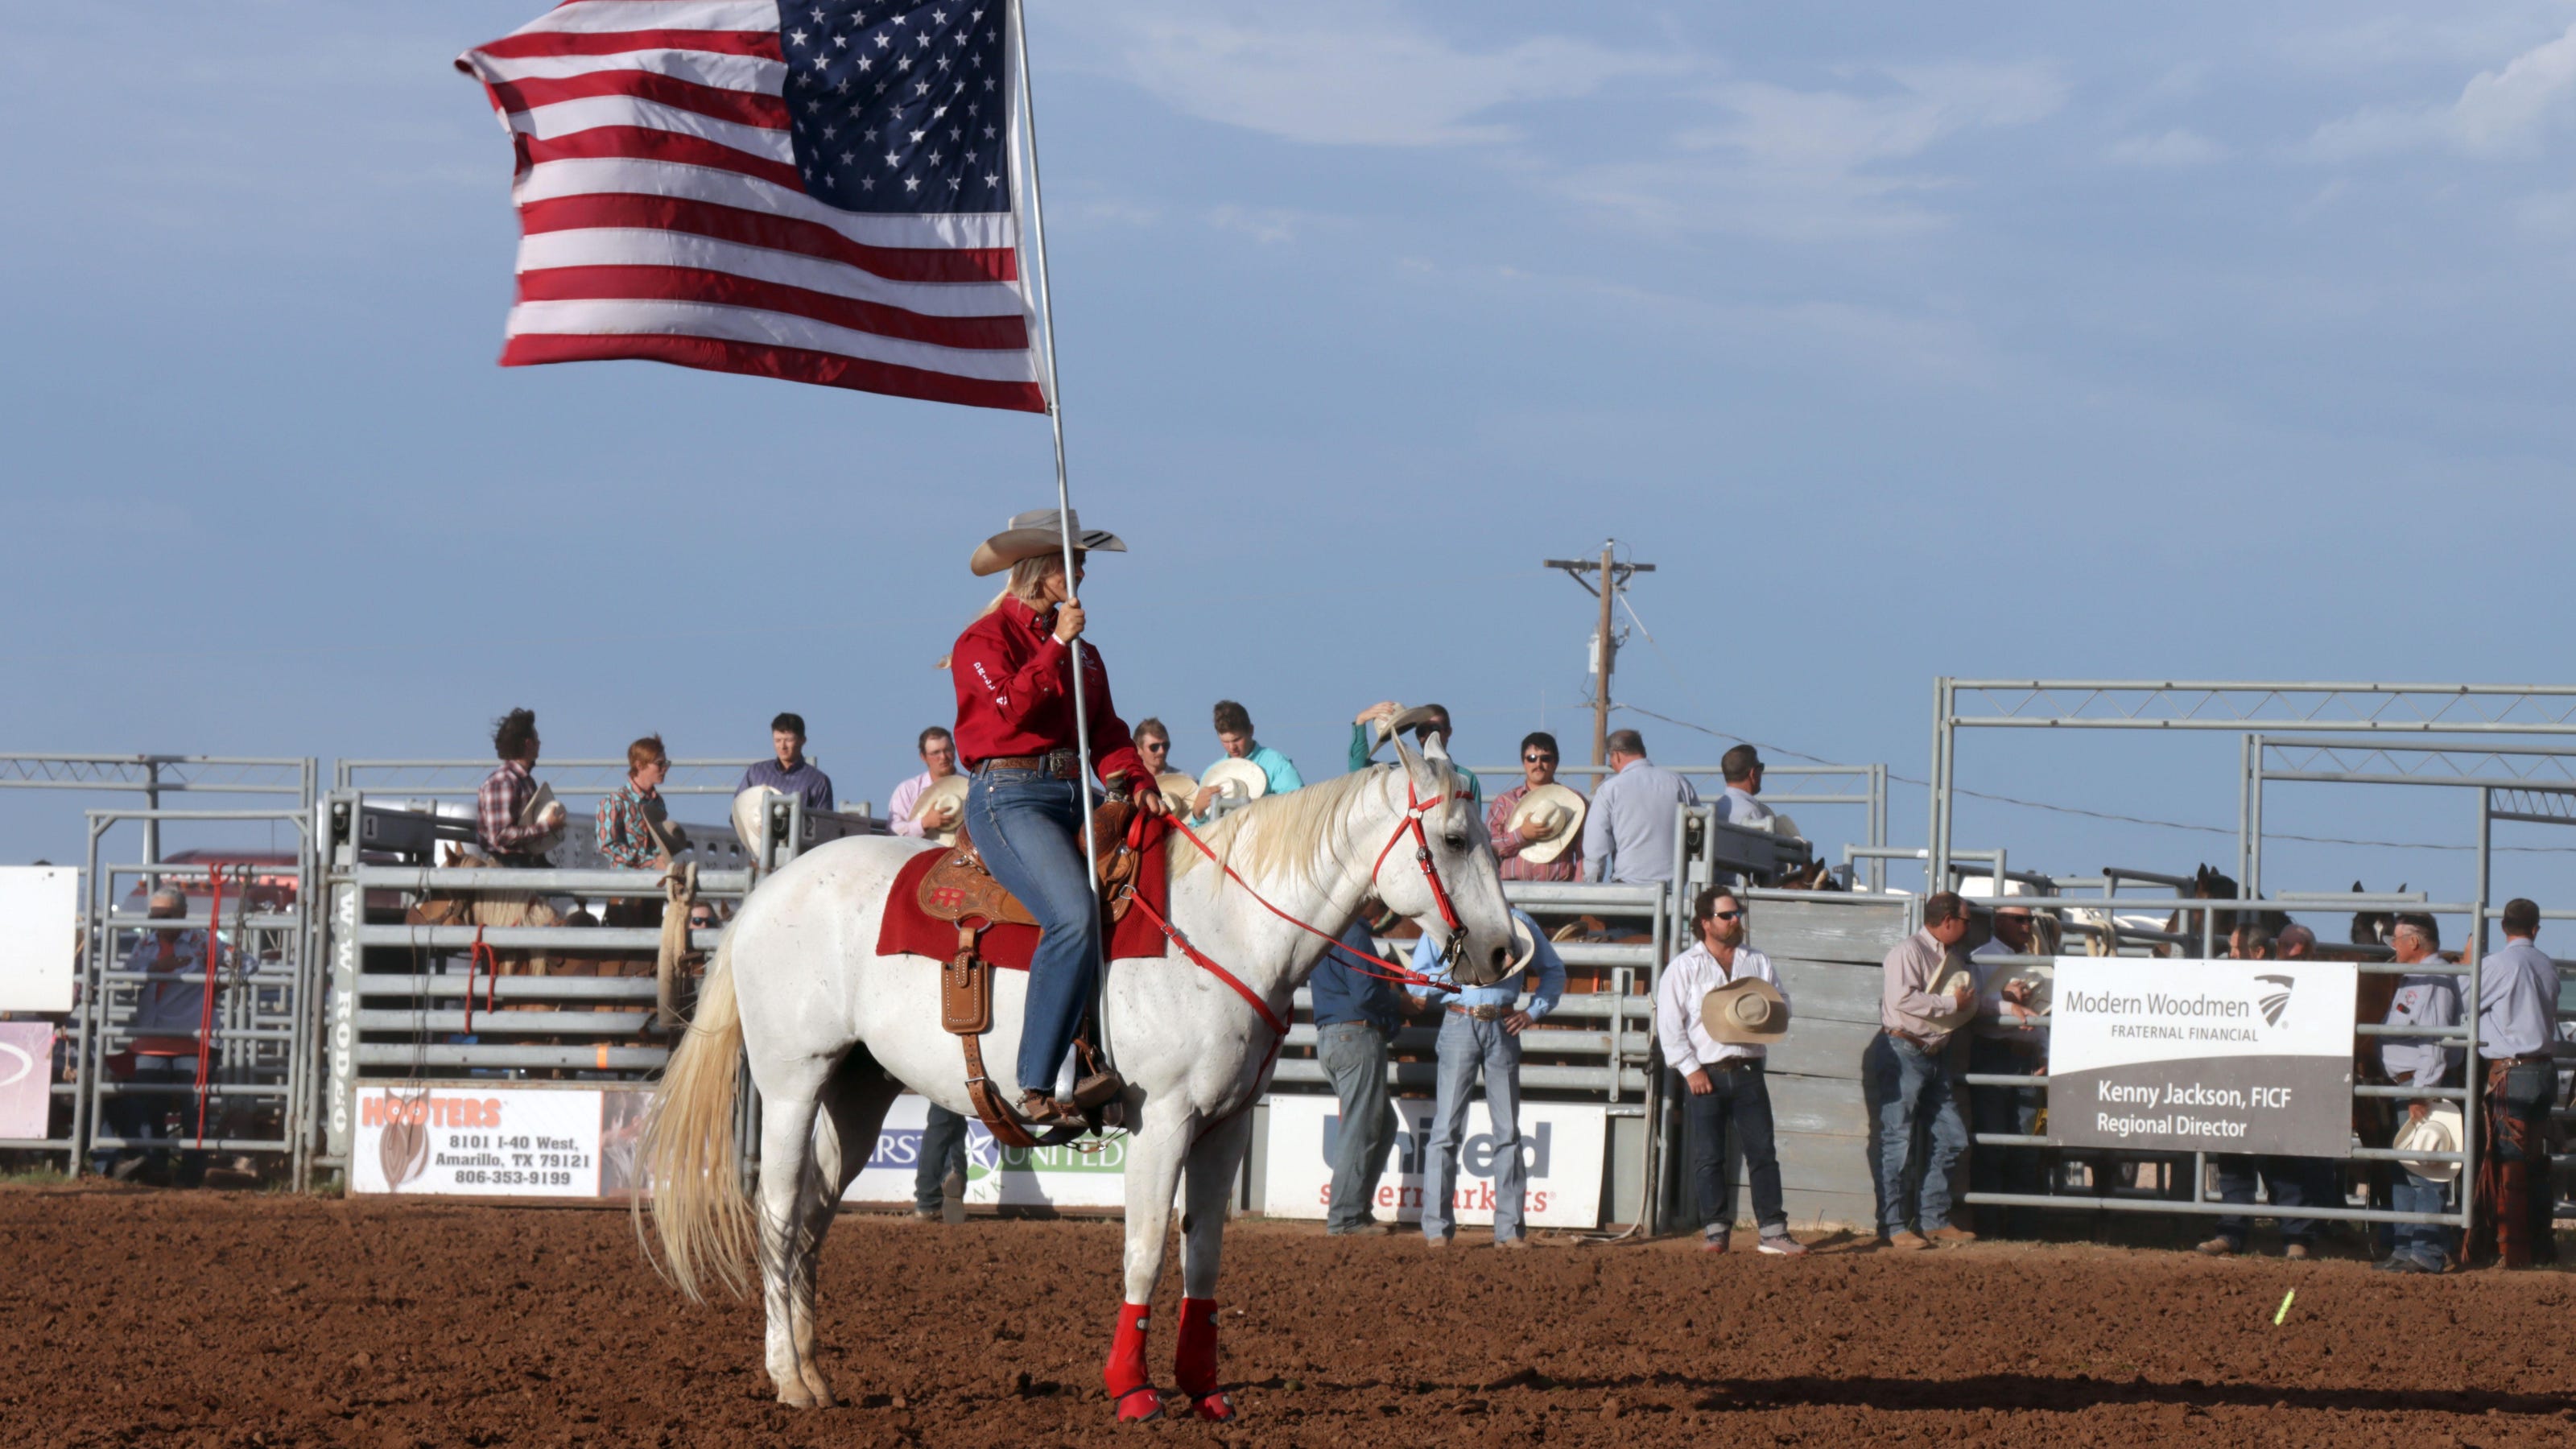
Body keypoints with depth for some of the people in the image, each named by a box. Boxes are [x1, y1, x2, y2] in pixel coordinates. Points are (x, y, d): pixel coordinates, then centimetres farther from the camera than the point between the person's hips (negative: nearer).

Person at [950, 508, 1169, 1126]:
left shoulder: (1081, 651, 23)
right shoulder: (985, 640, 2)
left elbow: (1107, 733, 17)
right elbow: (1013, 706, -15)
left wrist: (1137, 782, 0)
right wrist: (1057, 646, -11)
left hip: (1074, 797, 8)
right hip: (1010, 797, -8)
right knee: (1075, 916, -29)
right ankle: (1037, 1086, -31)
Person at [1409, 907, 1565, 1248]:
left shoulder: (1519, 924, 8)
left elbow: (1553, 970, 18)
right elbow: (1416, 981, 1)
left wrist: (1534, 1012, 3)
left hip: (1503, 1028, 2)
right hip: (1460, 1025, -2)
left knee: (1508, 1130, 3)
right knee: (1447, 1127, -4)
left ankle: (1509, 1228, 8)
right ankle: (1436, 1226, -1)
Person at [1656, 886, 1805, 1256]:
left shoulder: (1757, 963, 14)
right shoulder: (1685, 967, 4)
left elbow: (1782, 1006, 19)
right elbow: (1669, 1023, -1)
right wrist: (1690, 1069, -10)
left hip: (1747, 1070, 2)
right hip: (1705, 1075, -2)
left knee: (1762, 1152, -3)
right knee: (1708, 1157, -2)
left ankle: (1774, 1231, -2)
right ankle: (1715, 1230, 4)